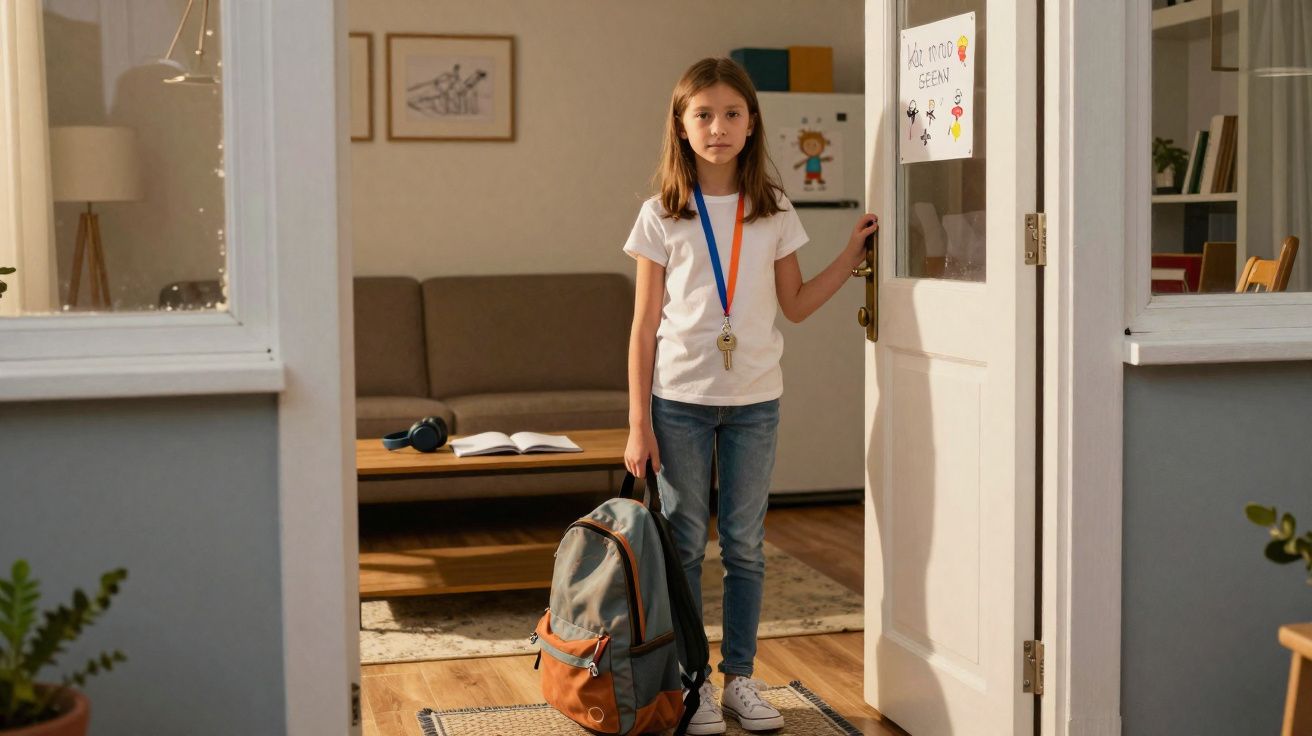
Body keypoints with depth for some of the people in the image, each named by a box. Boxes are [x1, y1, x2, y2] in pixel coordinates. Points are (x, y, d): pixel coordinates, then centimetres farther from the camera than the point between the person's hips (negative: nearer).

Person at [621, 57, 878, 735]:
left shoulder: (774, 213, 5)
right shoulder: (662, 216, -2)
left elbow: (795, 304, 12)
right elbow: (645, 325, -2)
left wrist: (852, 254, 4)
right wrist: (638, 423, -6)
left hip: (754, 400, 2)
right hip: (680, 399, -2)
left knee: (745, 546, 8)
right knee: (684, 544, 5)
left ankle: (740, 677, 20)